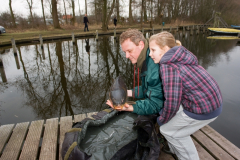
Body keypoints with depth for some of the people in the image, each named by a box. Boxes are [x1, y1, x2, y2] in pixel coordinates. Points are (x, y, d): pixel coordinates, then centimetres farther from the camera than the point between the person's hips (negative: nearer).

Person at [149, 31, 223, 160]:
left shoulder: (168, 66, -22)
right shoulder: (178, 58, 6)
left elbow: (172, 102, -22)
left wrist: (161, 120, -3)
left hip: (203, 109, -9)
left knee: (168, 130, 7)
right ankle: (175, 149, 40)